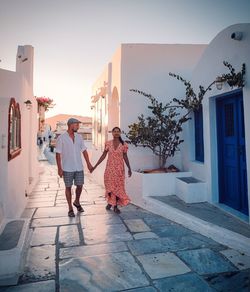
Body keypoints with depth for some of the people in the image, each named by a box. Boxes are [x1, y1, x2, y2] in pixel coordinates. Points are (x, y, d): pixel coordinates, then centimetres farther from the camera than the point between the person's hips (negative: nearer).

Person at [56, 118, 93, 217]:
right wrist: (59, 168, -11)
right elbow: (58, 154, -8)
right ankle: (70, 209, 21)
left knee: (80, 186, 7)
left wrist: (88, 164, 5)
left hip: (79, 167, 4)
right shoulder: (61, 138, -8)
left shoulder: (79, 137, 6)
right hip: (67, 168, -4)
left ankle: (77, 202, 35)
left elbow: (84, 151, 9)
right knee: (68, 187, 7)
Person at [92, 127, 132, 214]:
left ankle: (115, 206, 16)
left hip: (119, 169, -1)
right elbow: (103, 156, 4)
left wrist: (129, 168, -3)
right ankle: (110, 202, 32)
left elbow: (125, 157, 3)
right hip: (110, 168, 1)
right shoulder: (108, 143, -1)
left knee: (118, 187, 2)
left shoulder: (123, 145, -3)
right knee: (109, 186, 8)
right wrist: (95, 166, 2)